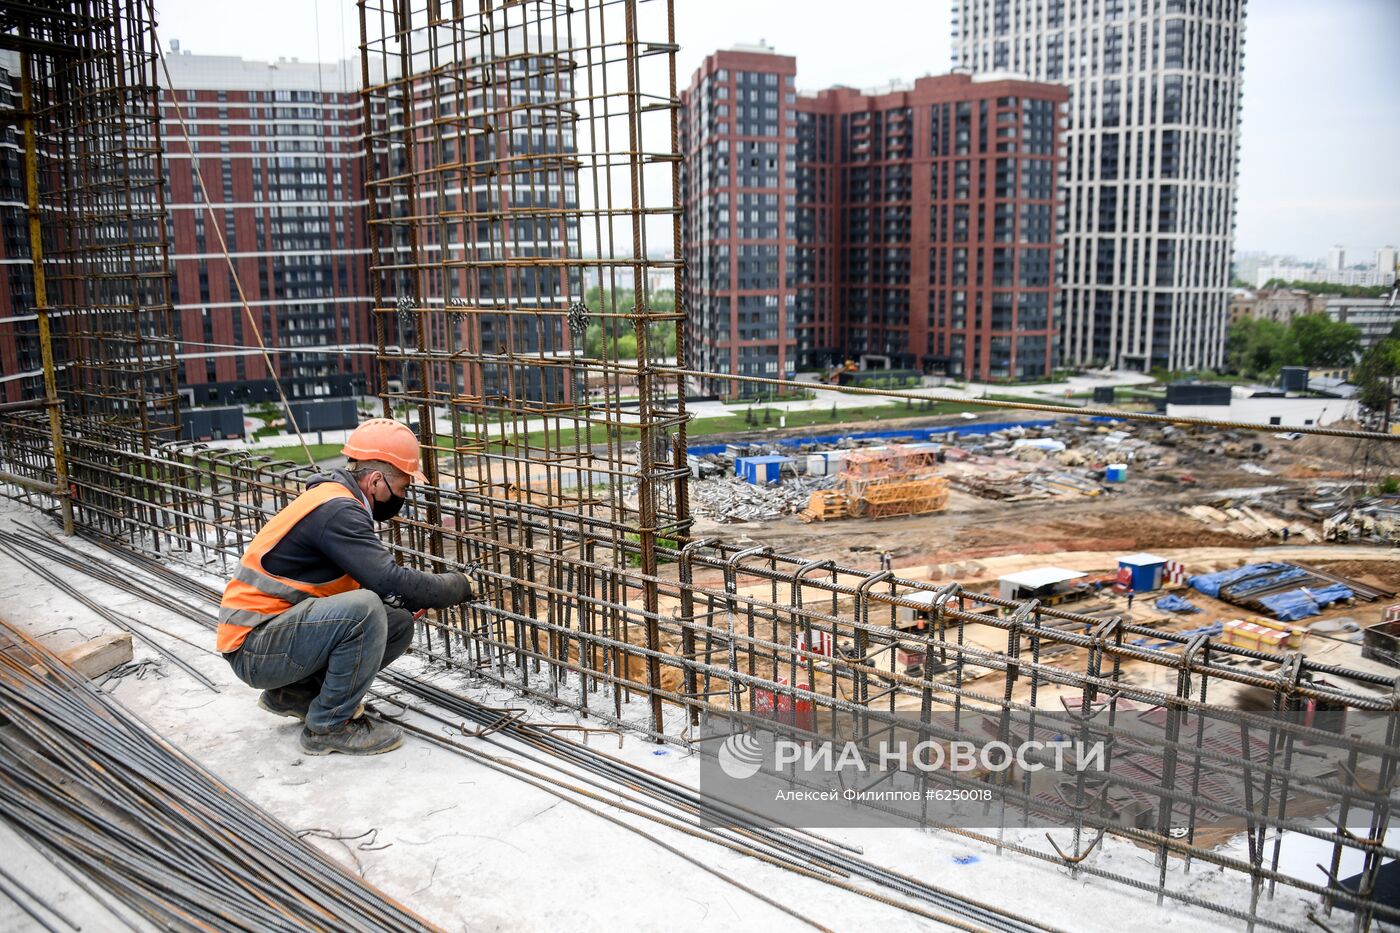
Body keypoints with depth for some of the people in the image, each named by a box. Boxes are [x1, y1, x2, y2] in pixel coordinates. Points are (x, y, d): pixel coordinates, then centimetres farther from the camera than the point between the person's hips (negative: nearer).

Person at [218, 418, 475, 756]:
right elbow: (390, 581, -28)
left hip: (285, 628, 10)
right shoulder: (335, 511, -22)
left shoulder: (338, 499, 9)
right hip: (253, 648, -10)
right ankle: (329, 726, -11)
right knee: (364, 609, -31)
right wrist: (459, 586, -14)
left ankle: (295, 693, 12)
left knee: (399, 623, 0)